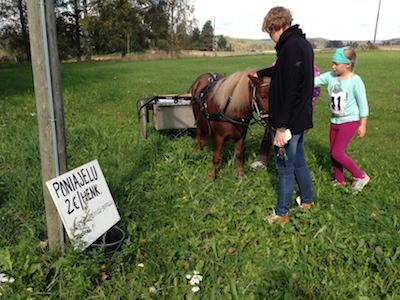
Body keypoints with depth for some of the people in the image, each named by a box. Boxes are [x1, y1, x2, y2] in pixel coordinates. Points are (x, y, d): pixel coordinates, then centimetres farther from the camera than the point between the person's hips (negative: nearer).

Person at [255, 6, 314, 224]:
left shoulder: (290, 47, -22)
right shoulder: (302, 44, 10)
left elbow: (288, 92, -26)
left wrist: (281, 127, -25)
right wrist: (259, 73, 41)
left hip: (289, 121, -9)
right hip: (300, 117, 9)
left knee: (285, 167, 4)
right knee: (298, 161, 22)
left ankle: (281, 213, 19)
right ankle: (307, 200, 39)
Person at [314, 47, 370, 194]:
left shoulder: (355, 80, -16)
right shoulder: (330, 76, -3)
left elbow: (363, 104, -11)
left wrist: (362, 125, -9)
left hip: (350, 121, -6)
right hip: (334, 121, 6)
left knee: (337, 153, -10)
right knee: (332, 152, 12)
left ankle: (361, 177, 9)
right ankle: (339, 180, 31)